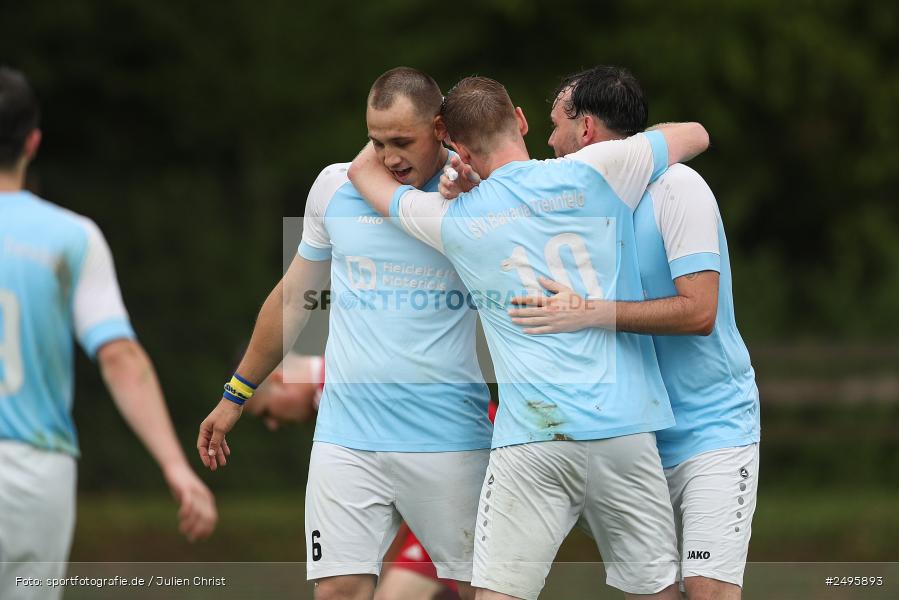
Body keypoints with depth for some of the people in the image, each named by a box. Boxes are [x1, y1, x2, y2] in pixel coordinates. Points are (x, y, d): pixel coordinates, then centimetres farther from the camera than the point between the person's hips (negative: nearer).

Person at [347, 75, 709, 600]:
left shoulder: (456, 220, 6)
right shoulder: (593, 173, 3)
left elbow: (363, 171, 25)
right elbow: (695, 134, 20)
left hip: (532, 435, -1)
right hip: (623, 426, 1)